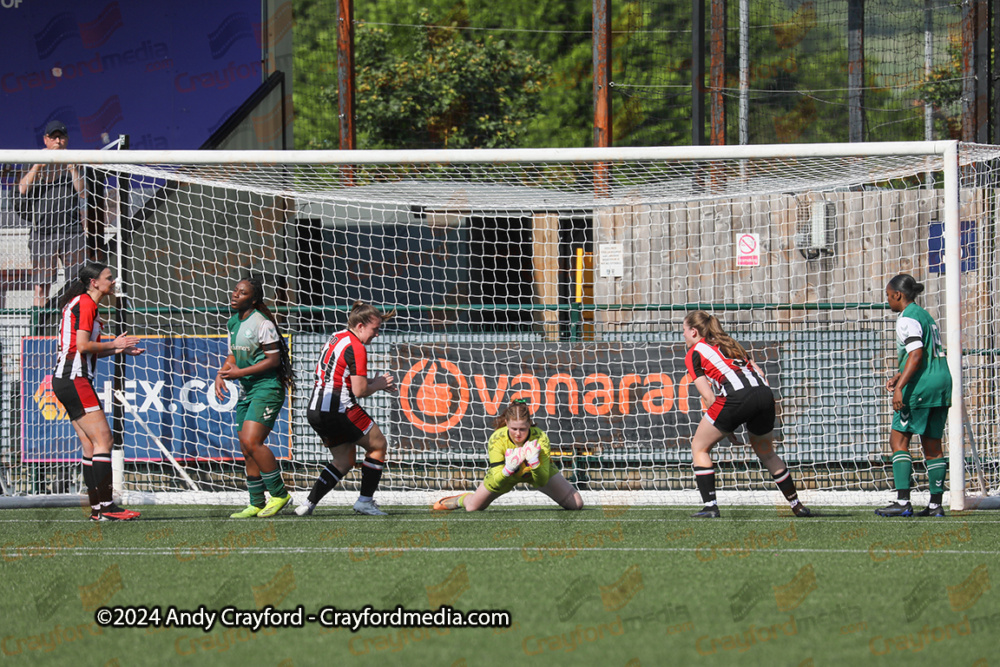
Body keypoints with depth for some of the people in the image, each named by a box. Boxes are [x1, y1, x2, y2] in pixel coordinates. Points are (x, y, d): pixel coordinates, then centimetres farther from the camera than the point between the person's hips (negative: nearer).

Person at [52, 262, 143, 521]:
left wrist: (119, 349, 14)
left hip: (66, 380, 10)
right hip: (74, 379, -10)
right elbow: (83, 346, -18)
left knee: (91, 445, 8)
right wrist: (114, 345, -6)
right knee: (103, 439, -12)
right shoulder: (85, 304, -10)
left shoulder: (84, 304, 20)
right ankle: (105, 507, -16)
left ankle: (97, 508, 6)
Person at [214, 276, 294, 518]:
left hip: (267, 388, -9)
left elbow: (273, 359, -15)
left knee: (251, 442, -19)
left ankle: (279, 494, -8)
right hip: (247, 390, 9)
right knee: (247, 449, 6)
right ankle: (257, 503, 13)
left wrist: (240, 372, -18)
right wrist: (221, 375, 4)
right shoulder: (233, 322, 12)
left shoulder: (262, 323, -14)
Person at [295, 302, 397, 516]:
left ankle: (309, 503, 2)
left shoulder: (335, 339, 15)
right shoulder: (356, 348, -13)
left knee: (344, 461, 16)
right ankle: (365, 500, 8)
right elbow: (359, 390, -15)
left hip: (315, 410, 9)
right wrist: (379, 384, 4)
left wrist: (375, 382, 17)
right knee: (378, 445, 10)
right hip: (339, 409, -9)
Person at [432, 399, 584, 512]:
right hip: (505, 474, 0)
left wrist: (535, 463, -56)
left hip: (537, 471, 0)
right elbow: (496, 483, -38)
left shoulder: (540, 438, -38)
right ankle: (462, 499, 41)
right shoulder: (496, 439, -37)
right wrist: (508, 469, -59)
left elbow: (542, 481, -37)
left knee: (576, 504, -4)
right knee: (472, 507, 3)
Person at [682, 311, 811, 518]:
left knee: (699, 447, 12)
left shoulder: (694, 354, 13)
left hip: (736, 396, -6)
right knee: (767, 454, 26)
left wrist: (726, 427, 11)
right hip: (764, 393, 6)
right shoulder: (730, 344, 32)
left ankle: (710, 507, 2)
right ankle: (797, 506, 27)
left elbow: (708, 396, 5)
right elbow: (760, 373, 24)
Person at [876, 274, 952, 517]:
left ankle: (903, 502, -14)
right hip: (942, 383, 9)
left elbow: (916, 355, -21)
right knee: (932, 445, 10)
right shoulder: (925, 315, 19)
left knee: (898, 440, -5)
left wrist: (900, 387, -25)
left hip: (920, 387, -9)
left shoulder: (907, 319, -10)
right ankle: (935, 504, 8)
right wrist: (899, 377, 24)